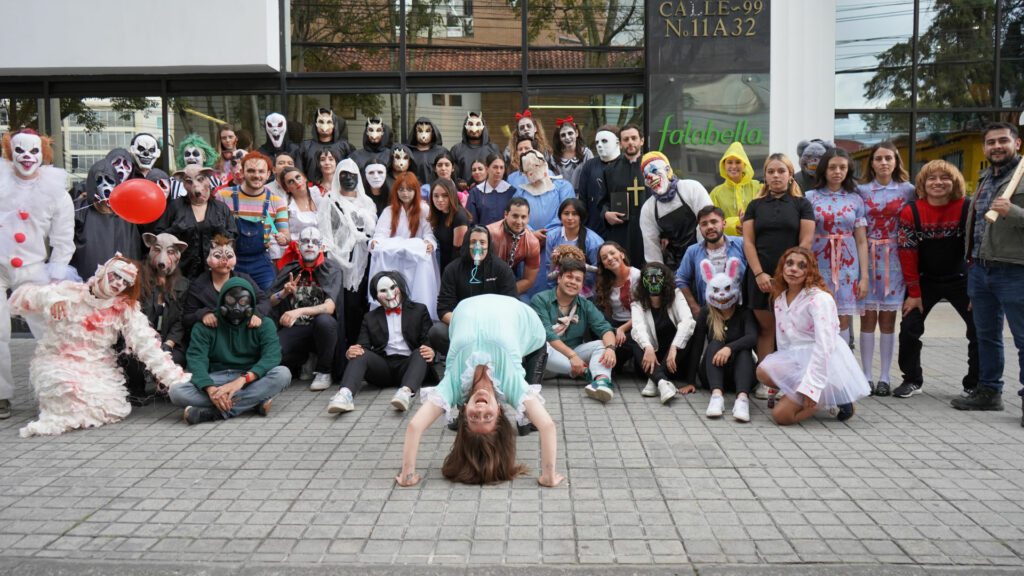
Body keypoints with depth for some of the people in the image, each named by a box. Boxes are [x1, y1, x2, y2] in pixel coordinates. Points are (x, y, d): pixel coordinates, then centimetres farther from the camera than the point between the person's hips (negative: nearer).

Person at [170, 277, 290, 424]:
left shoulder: (264, 325, 7)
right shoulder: (204, 327, 8)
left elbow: (272, 356, -10)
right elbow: (196, 360, -7)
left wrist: (242, 379, -29)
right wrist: (210, 388, -29)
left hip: (252, 379, 0)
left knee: (283, 373, -30)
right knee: (176, 391, -28)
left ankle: (213, 413, -33)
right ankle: (256, 400, -32)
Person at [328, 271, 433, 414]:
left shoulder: (419, 310, 16)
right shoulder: (370, 318, 21)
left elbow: (428, 341, 6)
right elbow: (362, 344, 9)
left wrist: (431, 352, -20)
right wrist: (350, 352, -17)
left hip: (408, 364, -1)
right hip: (382, 367, 2)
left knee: (420, 354, -32)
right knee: (360, 354, -25)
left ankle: (406, 392, -59)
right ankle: (345, 394, -49)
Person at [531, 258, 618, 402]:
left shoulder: (586, 306, 13)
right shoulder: (540, 300, -1)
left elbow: (605, 328, -2)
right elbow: (546, 333, -15)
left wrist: (610, 347, -26)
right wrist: (572, 355, -25)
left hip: (574, 356, 4)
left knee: (602, 344, -17)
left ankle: (601, 379, -47)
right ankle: (586, 372, -28)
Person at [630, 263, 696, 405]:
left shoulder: (675, 296, 2)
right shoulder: (637, 304, 3)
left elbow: (687, 321, -17)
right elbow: (638, 327, -18)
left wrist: (674, 348, -33)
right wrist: (648, 348, -40)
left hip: (674, 361, 0)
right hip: (653, 357, 0)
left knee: (686, 337, -28)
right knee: (636, 343, -28)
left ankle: (654, 381, -39)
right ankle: (663, 382, -52)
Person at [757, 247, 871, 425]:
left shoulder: (819, 298, -16)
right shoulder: (780, 298, 8)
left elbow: (825, 345, -24)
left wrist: (810, 385, -28)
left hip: (826, 364, -7)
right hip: (797, 359, 7)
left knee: (780, 415, -17)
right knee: (763, 371, -25)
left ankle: (834, 398, 1)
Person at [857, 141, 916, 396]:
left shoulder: (907, 190, 6)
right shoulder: (861, 190, 4)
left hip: (894, 259, 0)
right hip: (867, 257, 0)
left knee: (888, 319, 3)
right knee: (868, 317, 0)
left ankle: (884, 377, 10)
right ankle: (867, 376, 7)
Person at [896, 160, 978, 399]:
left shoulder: (967, 209, -10)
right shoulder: (911, 212, -10)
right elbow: (907, 254, -7)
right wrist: (914, 294, -8)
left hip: (960, 280, 0)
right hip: (925, 280, 0)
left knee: (979, 330, -2)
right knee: (909, 327, -3)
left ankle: (974, 385, 14)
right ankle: (912, 380, 15)